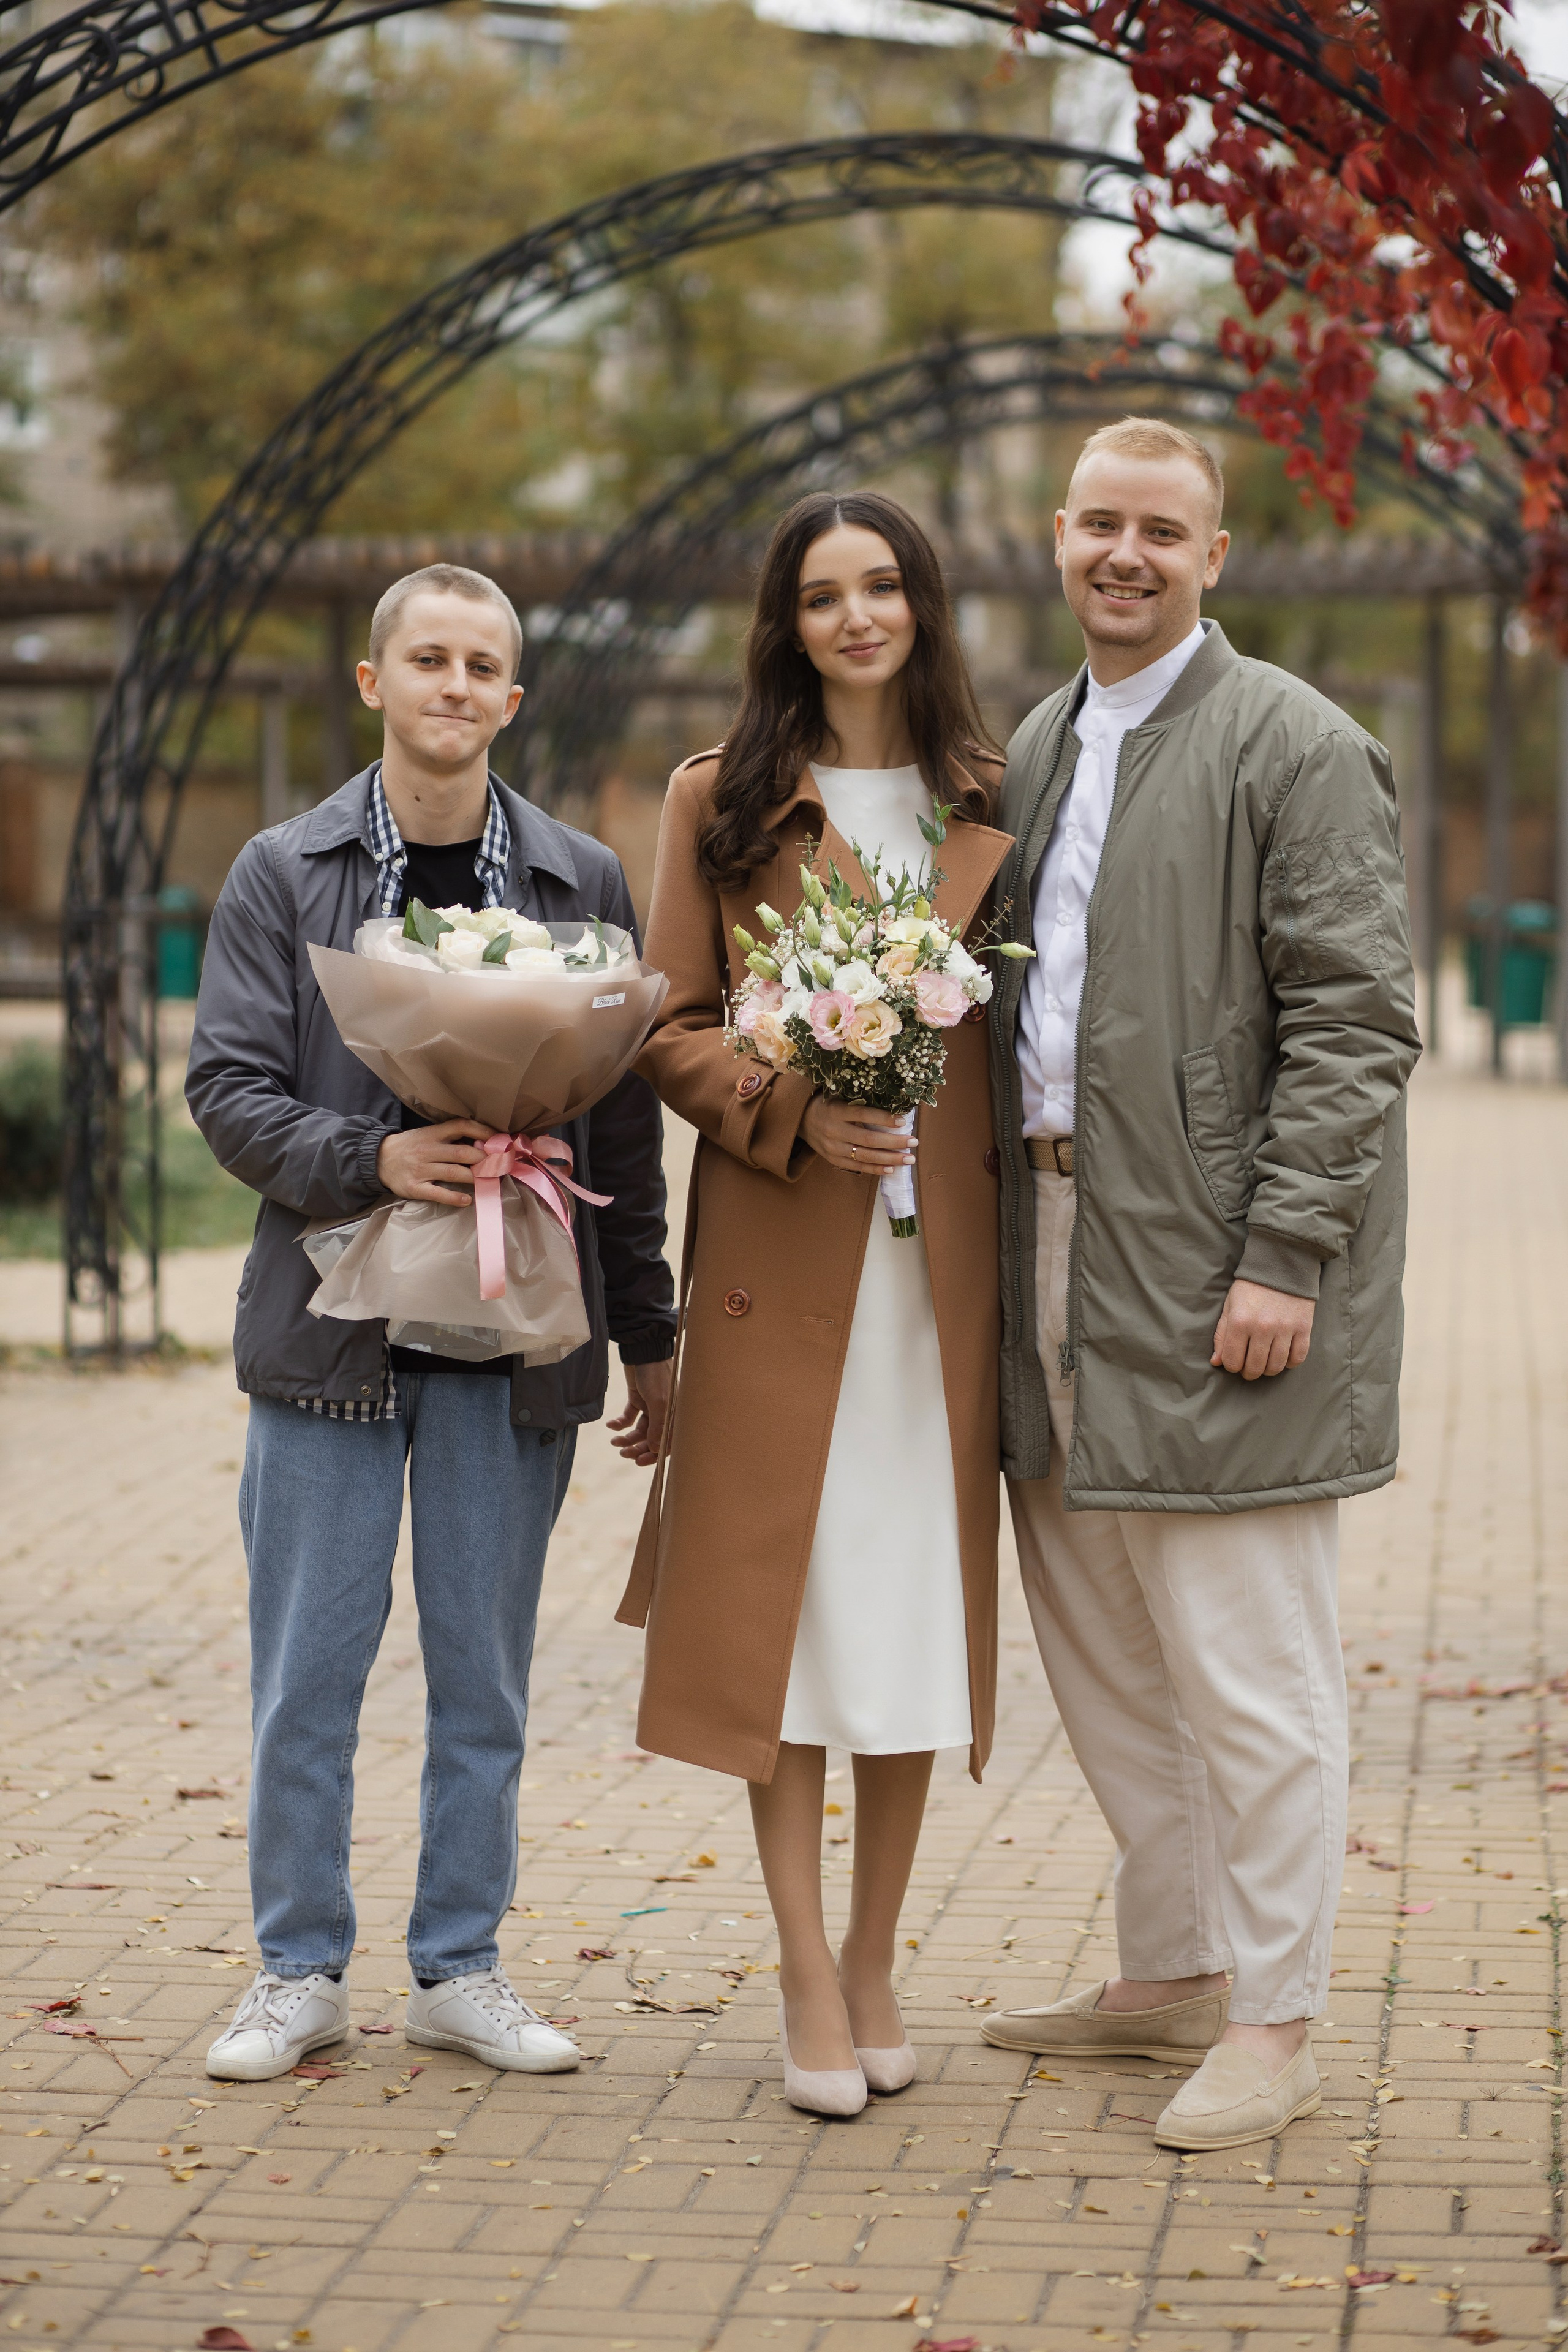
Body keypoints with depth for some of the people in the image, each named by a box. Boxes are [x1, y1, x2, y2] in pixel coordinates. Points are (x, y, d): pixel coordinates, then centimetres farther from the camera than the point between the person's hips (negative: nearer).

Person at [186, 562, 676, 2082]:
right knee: (307, 1673, 3)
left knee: (484, 1674, 8)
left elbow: (624, 1123, 8)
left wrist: (647, 1333, 8)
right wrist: (374, 1160, -20)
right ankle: (302, 1971, 16)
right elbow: (228, 1088, -3)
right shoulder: (283, 874, 3)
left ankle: (459, 1970, 19)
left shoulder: (583, 883, 7)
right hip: (332, 1327, -1)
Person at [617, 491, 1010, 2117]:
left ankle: (875, 1960, 18)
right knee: (784, 1603, -2)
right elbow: (672, 1031, 3)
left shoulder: (988, 803, 10)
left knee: (918, 1599, 6)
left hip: (944, 1251, 2)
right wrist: (796, 1113, -14)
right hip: (779, 1250, -2)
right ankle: (807, 1980, 5)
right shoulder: (719, 803, 4)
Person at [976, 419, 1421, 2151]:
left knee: (1244, 1669, -3)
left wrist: (1283, 1259, -18)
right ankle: (1169, 1973, 28)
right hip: (1058, 1258, 8)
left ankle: (1271, 2024, 7)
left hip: (1213, 1279, -8)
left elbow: (1357, 1024, -12)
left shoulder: (1293, 747, -7)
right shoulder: (1035, 748, 17)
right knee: (1104, 1659, 15)